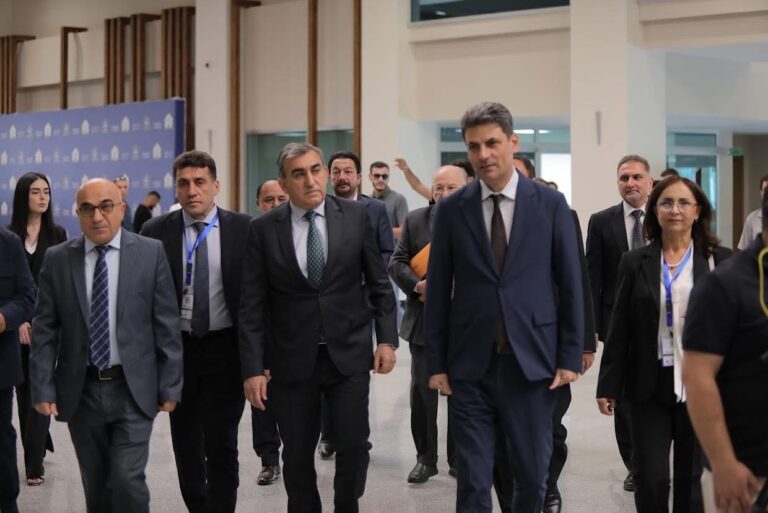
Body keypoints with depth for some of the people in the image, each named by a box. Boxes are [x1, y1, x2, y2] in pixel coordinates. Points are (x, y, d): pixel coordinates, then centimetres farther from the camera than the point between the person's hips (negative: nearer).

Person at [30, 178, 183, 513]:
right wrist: (43, 388, -4)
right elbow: (44, 330, 2)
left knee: (128, 479, -9)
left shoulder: (150, 253, -2)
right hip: (80, 390, 2)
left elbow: (167, 324, -2)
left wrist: (170, 385, -3)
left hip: (133, 388, -2)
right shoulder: (57, 259, 2)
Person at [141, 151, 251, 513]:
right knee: (185, 443, 14)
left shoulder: (243, 229, -3)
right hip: (176, 348, 2)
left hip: (226, 348, -2)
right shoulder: (156, 232, -1)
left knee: (221, 444, -1)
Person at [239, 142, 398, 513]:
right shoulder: (263, 229, -2)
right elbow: (252, 305, -3)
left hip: (349, 354, 0)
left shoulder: (356, 216, 0)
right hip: (292, 359, 0)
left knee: (354, 446, -1)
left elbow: (379, 283, 6)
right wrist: (253, 368, -7)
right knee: (297, 455, 8)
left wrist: (387, 339, -1)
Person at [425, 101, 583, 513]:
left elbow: (570, 285, 3)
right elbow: (438, 291, 5)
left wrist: (570, 356, -1)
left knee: (533, 476, 9)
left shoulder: (550, 204, 1)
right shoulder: (451, 210, 2)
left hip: (532, 362, 0)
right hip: (469, 366, 0)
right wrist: (436, 363, 2)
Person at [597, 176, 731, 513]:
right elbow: (619, 330, 4)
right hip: (649, 386, 1)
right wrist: (608, 385, 1)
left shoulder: (720, 261, -1)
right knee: (650, 477, -2)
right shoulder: (635, 263, 2)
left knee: (690, 475, 11)